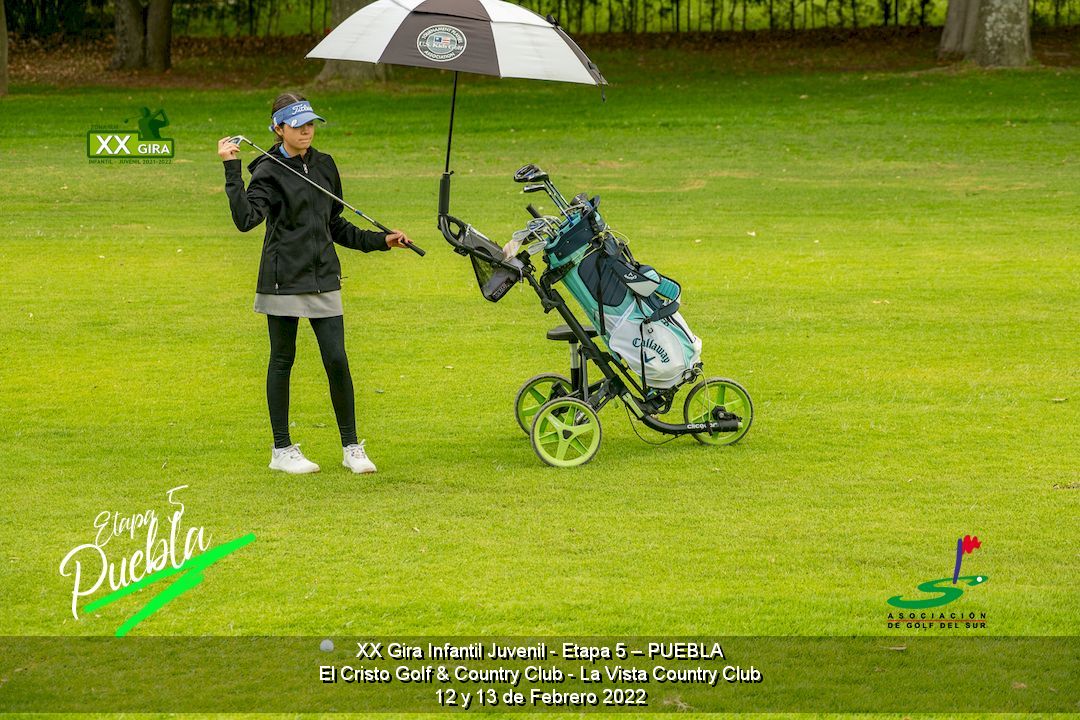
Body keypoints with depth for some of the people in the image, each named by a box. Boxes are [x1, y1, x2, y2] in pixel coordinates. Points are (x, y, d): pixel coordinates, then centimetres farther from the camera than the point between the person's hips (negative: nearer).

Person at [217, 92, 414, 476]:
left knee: (336, 360, -2)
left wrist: (380, 240, 17)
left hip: (323, 278, 4)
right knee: (282, 361, 4)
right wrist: (231, 170, -25)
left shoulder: (324, 166, 13)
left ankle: (351, 447, 7)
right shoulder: (269, 172, -5)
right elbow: (245, 219, -22)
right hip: (283, 280, -4)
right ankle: (282, 450, 13)